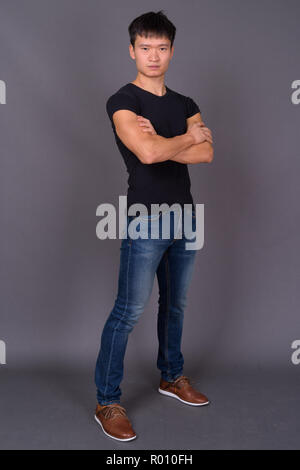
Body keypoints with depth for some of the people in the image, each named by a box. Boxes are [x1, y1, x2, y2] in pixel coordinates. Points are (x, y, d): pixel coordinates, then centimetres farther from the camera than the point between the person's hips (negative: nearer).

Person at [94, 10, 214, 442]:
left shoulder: (186, 105, 13)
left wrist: (159, 142, -14)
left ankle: (172, 376, 35)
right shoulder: (123, 101, -6)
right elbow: (147, 153, -23)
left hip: (185, 216, 6)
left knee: (175, 303, 16)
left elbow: (206, 154, -4)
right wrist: (188, 137, -7)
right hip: (145, 220, -6)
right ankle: (107, 402, 8)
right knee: (129, 310, -4)